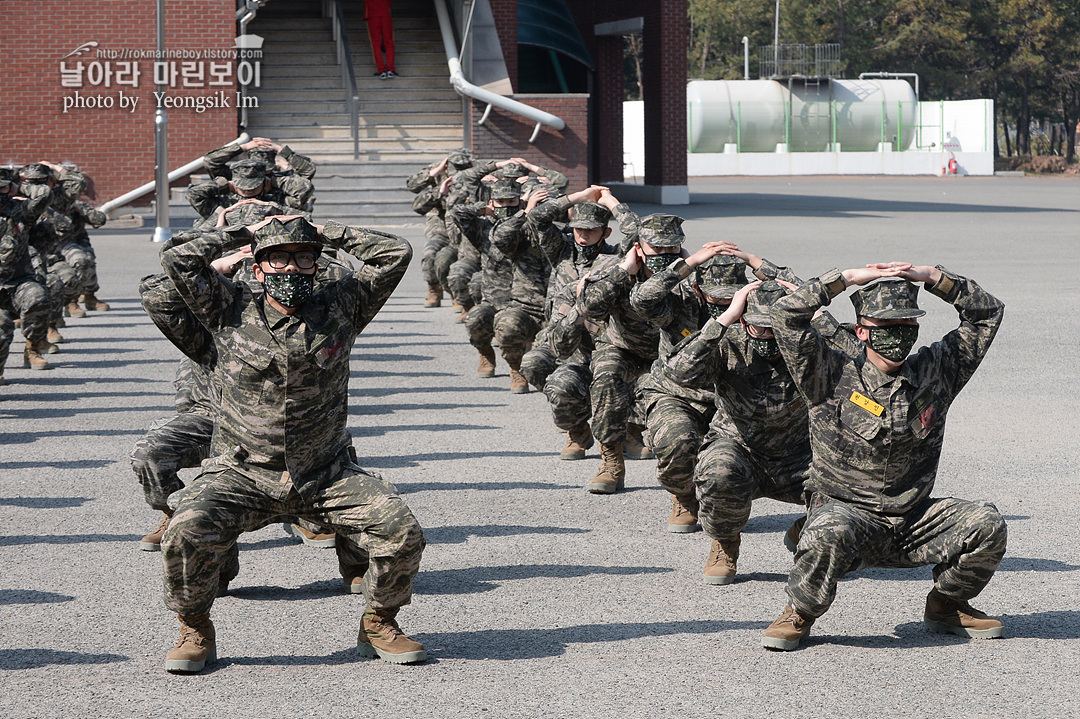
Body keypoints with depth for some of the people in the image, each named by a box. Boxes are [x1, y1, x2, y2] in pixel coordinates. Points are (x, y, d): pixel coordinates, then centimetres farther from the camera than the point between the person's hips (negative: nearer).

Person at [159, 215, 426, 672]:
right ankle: (195, 631, -1)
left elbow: (395, 254, 1)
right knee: (187, 531, -28)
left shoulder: (340, 308, 4)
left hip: (327, 476, 1)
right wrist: (242, 234, 3)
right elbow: (178, 261, -8)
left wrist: (326, 234, 5)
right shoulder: (232, 310, 1)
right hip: (243, 475, -1)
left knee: (402, 532, -18)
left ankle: (379, 624, 9)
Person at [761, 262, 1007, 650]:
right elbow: (785, 316, -11)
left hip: (915, 521, 4)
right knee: (829, 533, -38)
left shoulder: (936, 371, 7)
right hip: (846, 511, -4)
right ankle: (799, 614, -8)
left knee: (985, 522, -19)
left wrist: (933, 277, 0)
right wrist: (847, 278, -8)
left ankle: (946, 605, 9)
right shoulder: (832, 377, -3)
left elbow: (988, 311, 12)